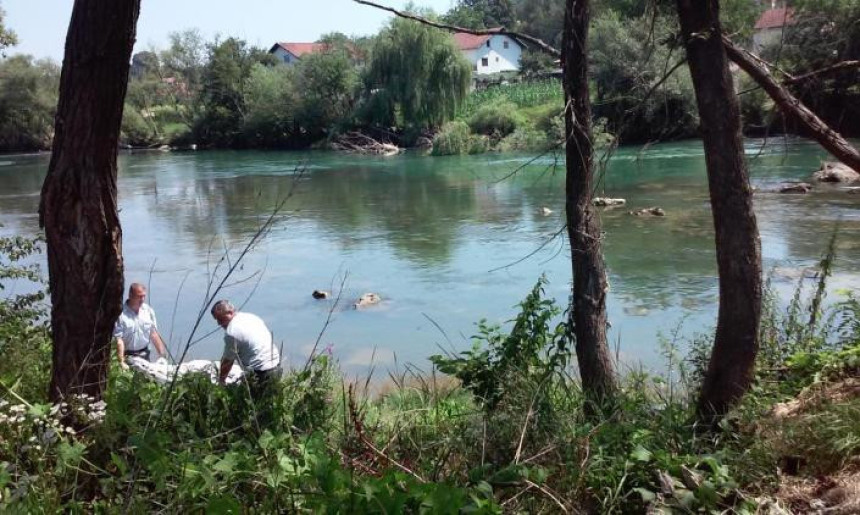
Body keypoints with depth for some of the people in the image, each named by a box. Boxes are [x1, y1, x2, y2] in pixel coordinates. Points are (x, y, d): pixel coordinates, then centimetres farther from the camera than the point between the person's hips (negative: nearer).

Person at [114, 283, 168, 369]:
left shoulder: (148, 310, 2)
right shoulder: (121, 314, -15)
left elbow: (154, 334, 7)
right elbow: (119, 340, -19)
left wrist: (162, 354, 2)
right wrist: (122, 362, -25)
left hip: (144, 354, 5)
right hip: (128, 355, -4)